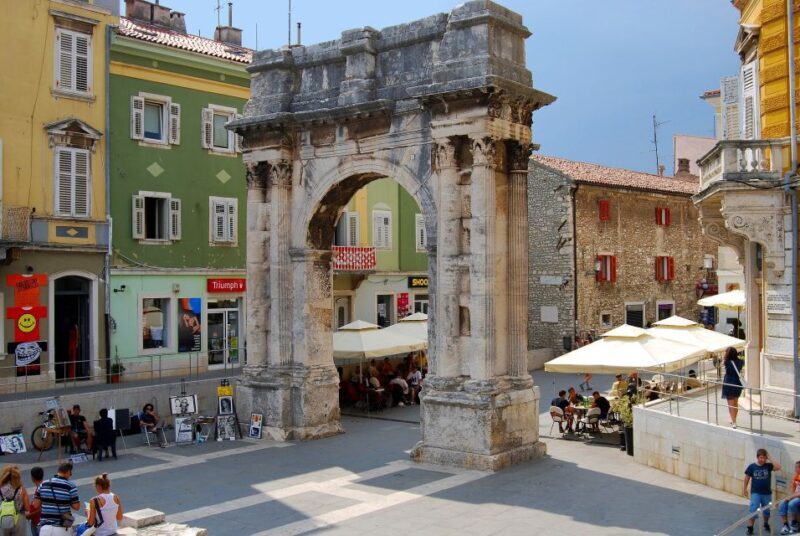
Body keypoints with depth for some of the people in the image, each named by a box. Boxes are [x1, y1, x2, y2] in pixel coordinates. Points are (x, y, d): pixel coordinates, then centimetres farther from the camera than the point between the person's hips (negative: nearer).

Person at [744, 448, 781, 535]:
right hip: (755, 493, -2)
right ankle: (750, 528, 0)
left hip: (767, 493, 2)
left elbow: (778, 467, -23)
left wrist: (770, 460, -18)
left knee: (767, 511, 17)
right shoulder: (752, 467, -6)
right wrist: (744, 489, 5)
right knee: (753, 510, -9)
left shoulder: (768, 466, -5)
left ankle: (766, 524, 42)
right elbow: (747, 478, 2)